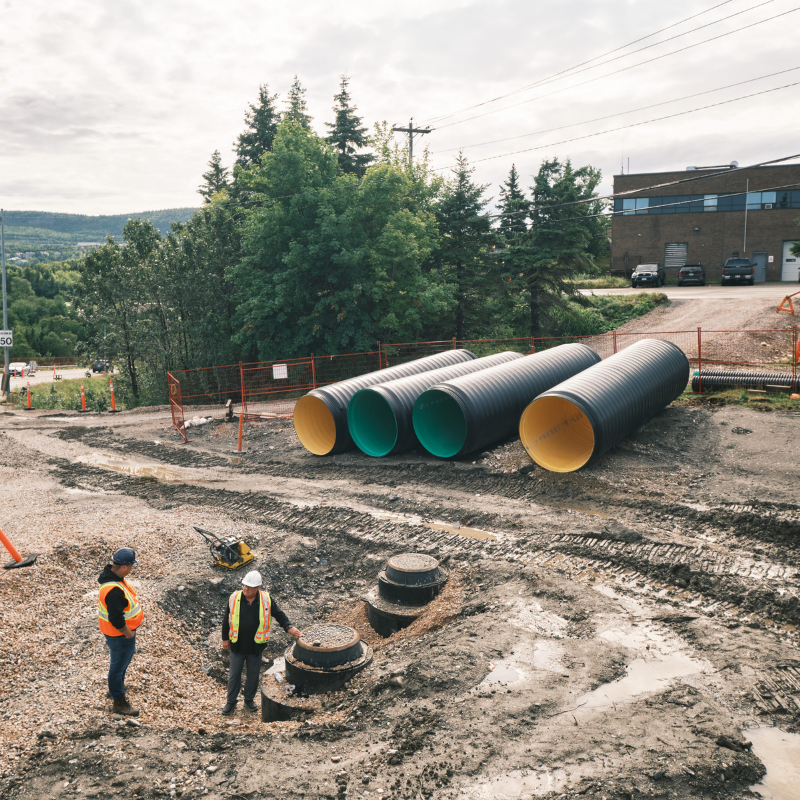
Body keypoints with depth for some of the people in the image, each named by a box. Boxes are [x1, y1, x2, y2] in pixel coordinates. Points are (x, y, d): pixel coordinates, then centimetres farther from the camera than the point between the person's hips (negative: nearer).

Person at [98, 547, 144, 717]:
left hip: (125, 630, 10)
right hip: (119, 634, -10)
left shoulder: (112, 573, -5)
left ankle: (115, 688, 49)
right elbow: (116, 619, -32)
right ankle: (119, 702, 26)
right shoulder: (114, 590, -37)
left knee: (125, 658, 29)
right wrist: (128, 633, -17)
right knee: (119, 665, 8)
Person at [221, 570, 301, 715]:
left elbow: (279, 614, -2)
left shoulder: (266, 599, -11)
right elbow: (226, 619, 1)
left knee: (253, 675, 16)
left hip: (256, 647, 0)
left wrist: (289, 627, -17)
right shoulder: (234, 598, -11)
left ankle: (249, 699, 37)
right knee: (234, 675, 13)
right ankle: (231, 701, 34)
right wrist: (225, 639, 4)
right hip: (237, 646, 0)